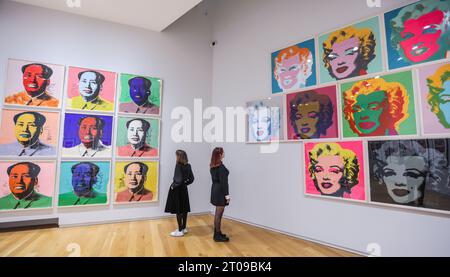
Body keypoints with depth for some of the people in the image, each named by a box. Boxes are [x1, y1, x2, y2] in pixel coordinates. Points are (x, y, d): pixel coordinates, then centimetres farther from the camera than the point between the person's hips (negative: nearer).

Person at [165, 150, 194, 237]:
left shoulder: (178, 165, -19)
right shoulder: (188, 165, 2)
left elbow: (179, 179, -24)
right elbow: (191, 178, 6)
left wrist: (173, 186, -10)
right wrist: (185, 183, 11)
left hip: (177, 190, -7)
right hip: (184, 189, 8)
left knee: (178, 210, 2)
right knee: (184, 209, 15)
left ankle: (180, 231, 10)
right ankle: (184, 228, 27)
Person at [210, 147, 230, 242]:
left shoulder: (213, 166, 8)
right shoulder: (221, 166, -19)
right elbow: (223, 182, -20)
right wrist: (227, 195, -16)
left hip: (215, 190, 9)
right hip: (220, 191, -9)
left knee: (217, 213, 18)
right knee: (219, 213, 0)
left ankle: (217, 232, 28)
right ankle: (218, 235, 10)